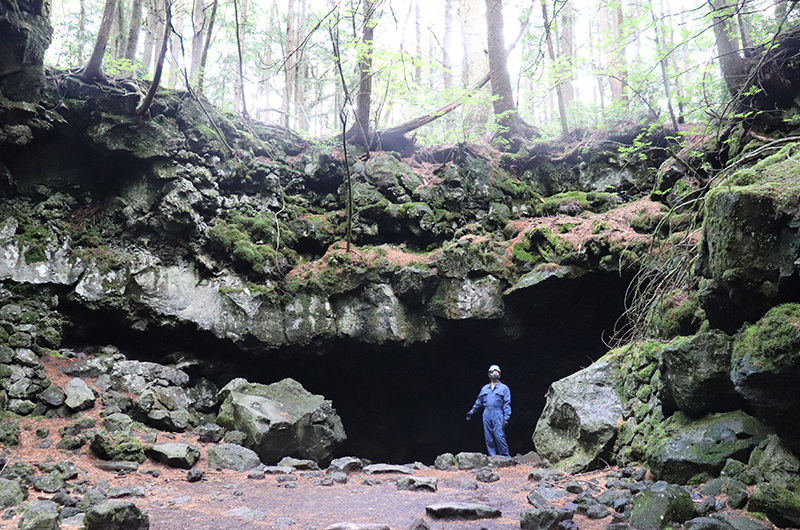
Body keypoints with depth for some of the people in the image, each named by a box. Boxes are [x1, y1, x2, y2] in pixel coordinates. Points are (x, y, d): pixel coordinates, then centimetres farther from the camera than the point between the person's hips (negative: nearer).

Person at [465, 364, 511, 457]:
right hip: (487, 416, 4)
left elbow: (507, 404, 1)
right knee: (489, 439, 2)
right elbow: (479, 402, 27)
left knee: (499, 437, -13)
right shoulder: (484, 388, 19)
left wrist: (506, 418, -8)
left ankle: (506, 457, -5)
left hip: (498, 415, -4)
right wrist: (472, 411, 22)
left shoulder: (504, 388, 7)